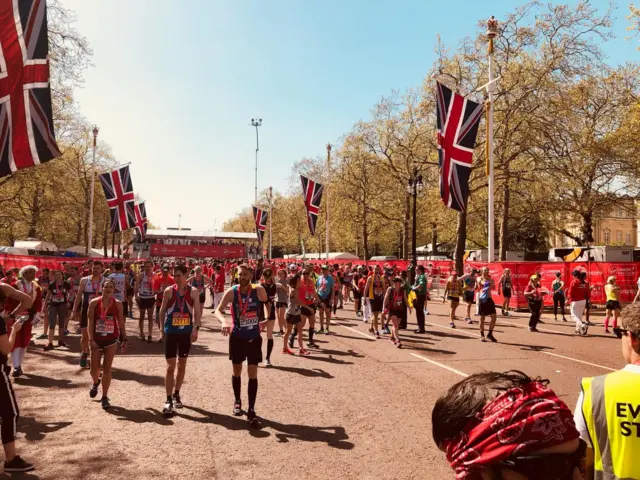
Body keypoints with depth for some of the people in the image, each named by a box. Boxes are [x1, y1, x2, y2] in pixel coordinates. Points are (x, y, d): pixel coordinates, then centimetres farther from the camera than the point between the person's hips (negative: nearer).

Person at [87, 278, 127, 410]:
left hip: (111, 340, 0)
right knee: (94, 369, 6)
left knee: (107, 368, 1)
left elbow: (121, 323, 2)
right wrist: (91, 339, -13)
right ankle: (96, 383, 42)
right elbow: (90, 323, -6)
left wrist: (124, 339, 1)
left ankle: (104, 397, 12)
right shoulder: (94, 302, -6)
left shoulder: (118, 304, -4)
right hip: (97, 340, 0)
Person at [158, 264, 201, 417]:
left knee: (182, 365, 13)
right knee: (170, 366, -3)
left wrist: (196, 329, -13)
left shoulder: (193, 292, -3)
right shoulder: (169, 291, -4)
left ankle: (176, 394, 29)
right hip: (171, 332, -1)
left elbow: (197, 311, -4)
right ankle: (169, 400, 2)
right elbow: (162, 310, 3)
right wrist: (162, 327, 2)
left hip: (186, 332, 1)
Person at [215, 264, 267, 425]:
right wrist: (224, 321, -37)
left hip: (254, 337, -1)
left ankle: (251, 410, 3)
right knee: (237, 371, 15)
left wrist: (266, 320, 2)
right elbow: (218, 310, -17)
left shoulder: (259, 290, -11)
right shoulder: (231, 292, -11)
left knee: (253, 373, -3)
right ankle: (237, 402, 36)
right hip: (237, 337, 1)